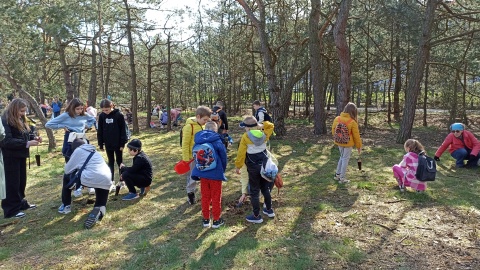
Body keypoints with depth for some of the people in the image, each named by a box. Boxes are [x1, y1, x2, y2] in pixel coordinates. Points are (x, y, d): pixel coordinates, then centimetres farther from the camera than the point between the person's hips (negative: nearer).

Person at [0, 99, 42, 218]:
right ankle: (11, 209, 10)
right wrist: (27, 144, -29)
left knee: (22, 181, 17)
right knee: (12, 183, -1)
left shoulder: (20, 120, 9)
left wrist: (34, 137, -2)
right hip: (10, 157, -9)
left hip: (20, 155, 9)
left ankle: (20, 203, 32)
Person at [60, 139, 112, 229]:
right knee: (101, 205, 21)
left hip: (90, 179, -5)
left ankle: (66, 206, 28)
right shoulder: (94, 152, 31)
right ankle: (99, 211, -16)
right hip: (106, 181, 5)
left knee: (66, 177, 24)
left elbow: (67, 170, 16)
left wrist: (76, 169, 36)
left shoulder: (78, 150, 13)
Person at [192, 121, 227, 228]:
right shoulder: (216, 139, -12)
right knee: (216, 197, 10)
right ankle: (216, 220, 17)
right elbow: (223, 154, -11)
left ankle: (206, 219, 23)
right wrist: (222, 168, 3)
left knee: (205, 196, 16)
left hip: (202, 172, 4)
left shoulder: (198, 139, 1)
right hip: (215, 173, -4)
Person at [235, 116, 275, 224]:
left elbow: (241, 153, -13)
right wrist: (261, 125, 7)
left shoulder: (245, 137, -15)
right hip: (265, 165, 6)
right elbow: (271, 126, 20)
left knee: (254, 192, 5)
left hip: (253, 168, -5)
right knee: (265, 188, 22)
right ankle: (269, 210, 35)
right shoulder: (263, 134, -1)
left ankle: (256, 216, 11)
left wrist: (238, 166, -3)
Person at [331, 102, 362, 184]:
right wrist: (359, 146, 1)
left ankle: (337, 174, 28)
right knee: (345, 159, 9)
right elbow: (356, 136, -11)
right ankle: (342, 178, 16)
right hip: (348, 144, -4)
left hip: (339, 142, 4)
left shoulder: (337, 119, -7)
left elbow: (333, 131, 3)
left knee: (342, 157, 23)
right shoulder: (352, 122, -18)